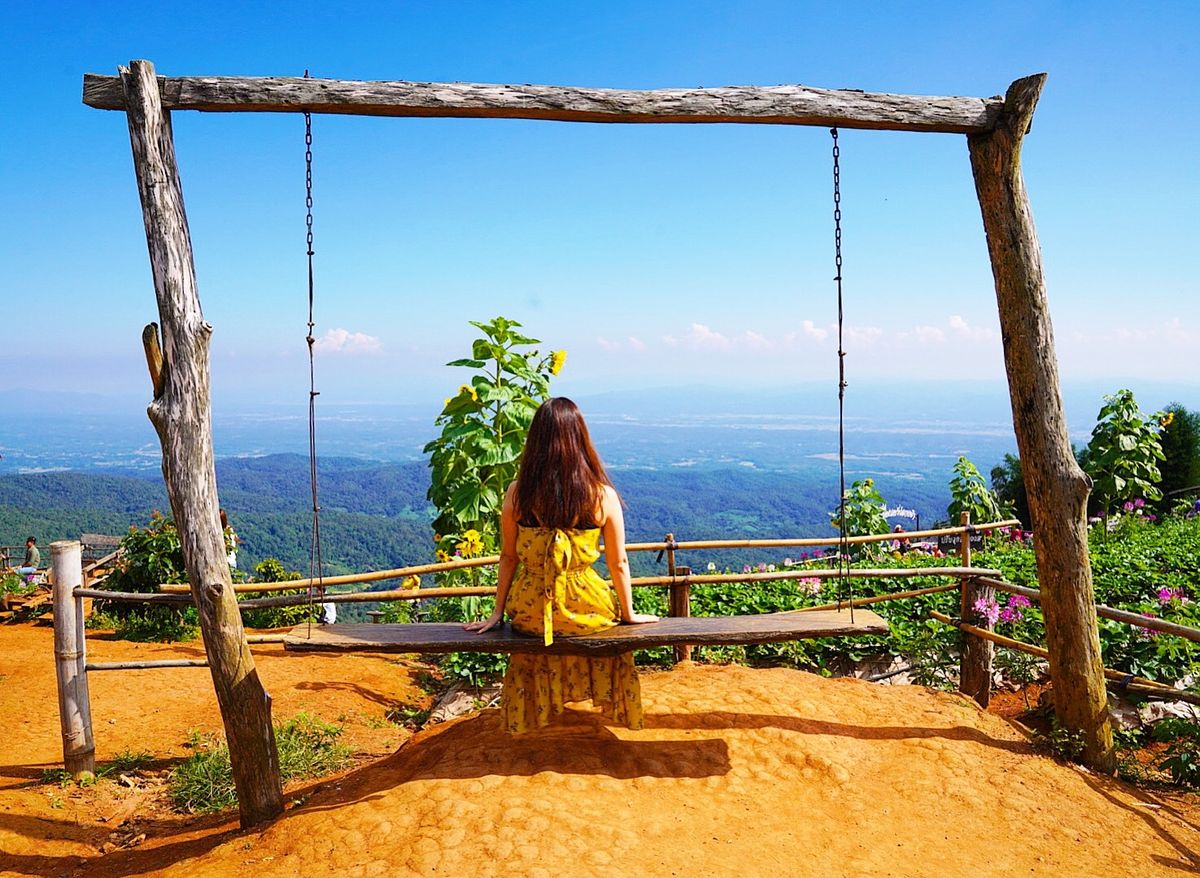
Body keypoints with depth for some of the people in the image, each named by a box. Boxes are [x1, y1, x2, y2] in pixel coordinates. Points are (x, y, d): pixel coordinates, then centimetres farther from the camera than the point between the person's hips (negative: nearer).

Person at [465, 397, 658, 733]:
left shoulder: (517, 492, -11)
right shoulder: (602, 495, -13)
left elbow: (508, 558, -1)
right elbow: (618, 563, -5)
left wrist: (498, 612, 11)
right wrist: (629, 614, 10)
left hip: (530, 614, 1)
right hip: (586, 612, -1)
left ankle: (535, 705, 52)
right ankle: (610, 701, 54)